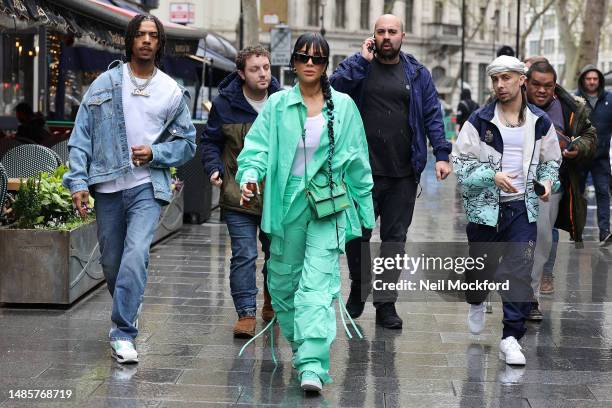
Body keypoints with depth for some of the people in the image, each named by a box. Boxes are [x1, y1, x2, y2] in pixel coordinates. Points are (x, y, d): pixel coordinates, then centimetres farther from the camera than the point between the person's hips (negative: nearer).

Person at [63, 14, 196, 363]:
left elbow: (187, 143, 12)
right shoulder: (105, 84, 5)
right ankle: (129, 311, 37)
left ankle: (124, 333, -17)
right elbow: (82, 135, 5)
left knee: (136, 254, -20)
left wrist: (154, 153, -7)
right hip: (108, 186, 2)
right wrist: (78, 181, -5)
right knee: (111, 261, 10)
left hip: (148, 187, -2)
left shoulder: (173, 92, 7)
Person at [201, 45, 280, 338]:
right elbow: (210, 141, 4)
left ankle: (272, 302, 36)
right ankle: (246, 313, -1)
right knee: (244, 255, -8)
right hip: (239, 194, -3)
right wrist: (214, 168, -12)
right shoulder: (225, 104, -4)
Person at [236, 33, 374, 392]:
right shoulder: (277, 105, 4)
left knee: (318, 283, -15)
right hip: (288, 203, 2)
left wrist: (365, 209, 11)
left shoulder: (343, 106, 4)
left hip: (329, 204, -2)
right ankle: (299, 342, 40)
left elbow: (357, 161, 9)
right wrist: (250, 175, -23)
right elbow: (258, 147, -2)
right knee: (283, 279, 14)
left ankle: (313, 365, -20)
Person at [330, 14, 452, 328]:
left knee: (395, 236, 4)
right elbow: (335, 85, -14)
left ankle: (385, 303, 11)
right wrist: (363, 59, -12)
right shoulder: (359, 66, 4)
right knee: (358, 233, 5)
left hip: (404, 172, 1)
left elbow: (433, 114, 5)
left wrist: (441, 154, -4)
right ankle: (359, 285, 29)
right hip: (364, 169, -1)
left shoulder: (417, 73, 8)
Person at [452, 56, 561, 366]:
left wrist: (547, 181, -3)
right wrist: (492, 176, -16)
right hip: (485, 207, -1)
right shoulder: (479, 120, -2)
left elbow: (551, 161, 18)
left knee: (519, 273, -8)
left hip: (523, 208, 1)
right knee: (481, 267, 12)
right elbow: (460, 161, -3)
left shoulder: (540, 122, 6)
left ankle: (511, 337, -3)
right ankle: (476, 303, 46)